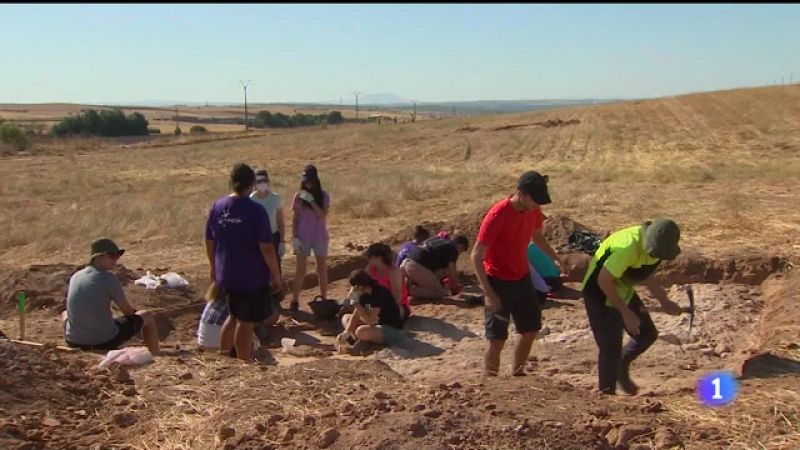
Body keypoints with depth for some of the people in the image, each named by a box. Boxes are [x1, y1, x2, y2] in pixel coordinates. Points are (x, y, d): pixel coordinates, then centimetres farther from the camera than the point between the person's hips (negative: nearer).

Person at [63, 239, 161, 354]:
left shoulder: (75, 276, 4)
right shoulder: (109, 278, -13)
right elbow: (128, 310, -3)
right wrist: (134, 313, 20)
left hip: (75, 342, 5)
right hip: (106, 341, -5)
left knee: (65, 314, 39)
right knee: (147, 316, 16)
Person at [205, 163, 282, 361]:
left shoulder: (217, 206, -1)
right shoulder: (256, 211, -17)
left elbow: (209, 242, 7)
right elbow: (267, 248, -17)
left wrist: (214, 268, 20)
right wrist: (276, 275, -7)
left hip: (226, 276, 5)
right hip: (253, 277, -5)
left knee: (234, 316, 24)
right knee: (246, 322, 7)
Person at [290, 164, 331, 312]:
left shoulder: (323, 196, -4)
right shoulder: (299, 197, -3)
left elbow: (322, 215, -16)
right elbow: (295, 219, 0)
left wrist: (311, 200, -23)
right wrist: (294, 237, -7)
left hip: (320, 237, 1)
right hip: (303, 237, 0)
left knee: (322, 269, 9)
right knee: (300, 269, 1)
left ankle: (324, 299, 19)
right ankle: (295, 300, 6)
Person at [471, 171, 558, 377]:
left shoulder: (533, 211, -6)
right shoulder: (497, 215, -26)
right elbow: (476, 256, -23)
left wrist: (556, 259, 8)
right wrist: (489, 294, -26)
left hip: (522, 278, 7)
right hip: (498, 282, -7)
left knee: (531, 329, 16)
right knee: (497, 339, -4)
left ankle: (517, 374, 35)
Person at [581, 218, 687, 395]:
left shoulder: (657, 244, -8)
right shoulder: (629, 247, -34)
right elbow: (603, 281, -29)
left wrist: (663, 301, 2)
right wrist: (626, 313, -23)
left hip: (623, 291, 8)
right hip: (600, 293, -8)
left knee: (647, 333, 10)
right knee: (611, 347, -9)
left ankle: (621, 367, 33)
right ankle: (606, 394, 7)